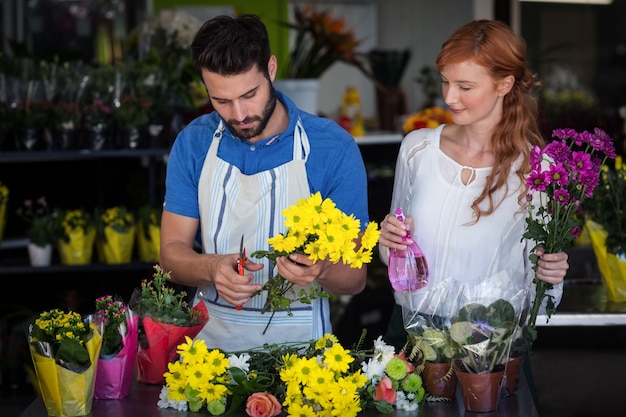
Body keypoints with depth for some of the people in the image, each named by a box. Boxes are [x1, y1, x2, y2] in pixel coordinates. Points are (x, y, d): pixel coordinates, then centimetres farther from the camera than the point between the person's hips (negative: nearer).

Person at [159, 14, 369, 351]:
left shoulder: (333, 147, -7)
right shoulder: (193, 144, 2)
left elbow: (355, 277, -4)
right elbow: (172, 252, 3)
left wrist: (320, 272, -26)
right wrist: (212, 268, -19)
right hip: (211, 338, 2)